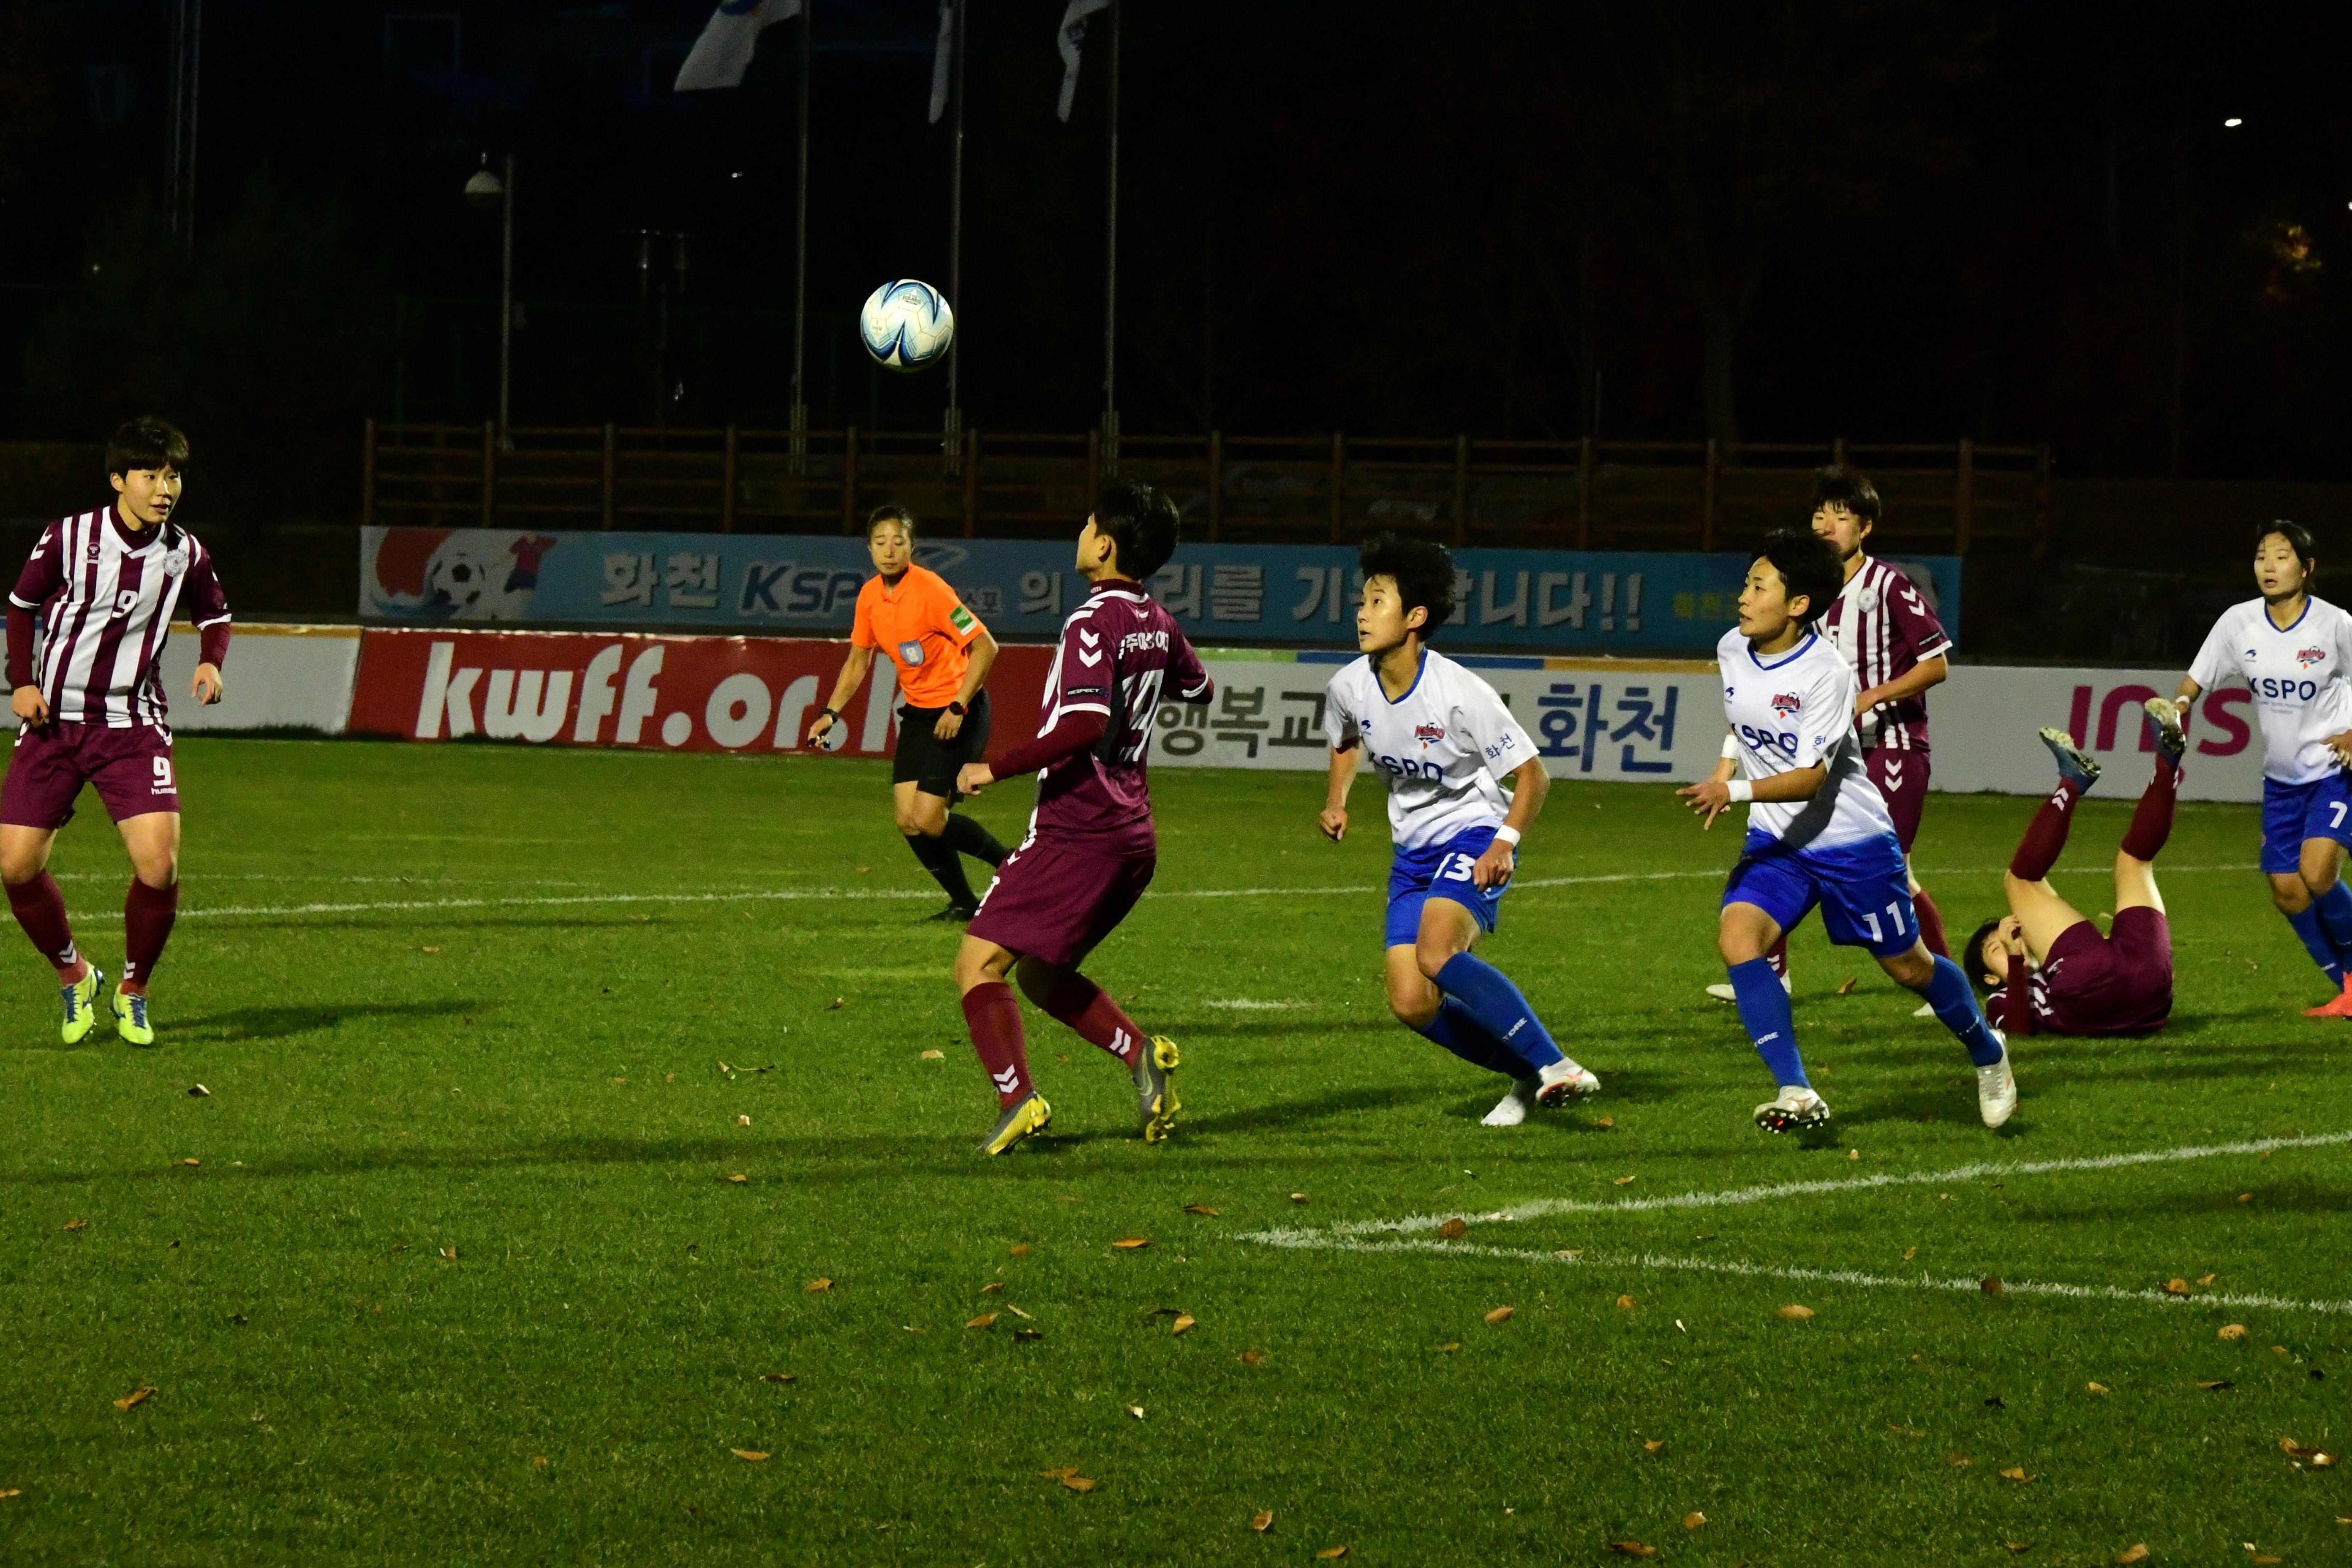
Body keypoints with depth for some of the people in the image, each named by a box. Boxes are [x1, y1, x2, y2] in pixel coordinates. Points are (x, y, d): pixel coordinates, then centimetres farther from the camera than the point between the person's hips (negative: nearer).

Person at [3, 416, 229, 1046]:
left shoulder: (184, 555, -2)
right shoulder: (68, 538, -7)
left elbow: (215, 615, 17)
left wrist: (212, 662, -4)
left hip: (133, 724, 0)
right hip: (54, 720, 0)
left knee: (159, 863, -17)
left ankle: (134, 993, 8)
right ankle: (73, 976, 20)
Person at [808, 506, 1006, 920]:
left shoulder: (929, 590, -21)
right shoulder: (870, 596, 2)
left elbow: (985, 647, -21)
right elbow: (858, 661, 17)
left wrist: (957, 709, -22)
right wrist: (831, 714, 9)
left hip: (959, 714, -7)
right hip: (917, 712, 7)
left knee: (928, 820, -13)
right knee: (907, 820, 0)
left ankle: (1010, 863, 8)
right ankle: (963, 904, 15)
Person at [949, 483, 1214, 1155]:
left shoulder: (1094, 623, -15)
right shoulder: (1158, 623, 11)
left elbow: (1084, 724, -27)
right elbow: (1197, 688, 30)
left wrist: (996, 769, -21)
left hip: (1076, 834, -9)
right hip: (1133, 839, 9)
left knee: (979, 962, -8)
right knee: (1040, 975, 20)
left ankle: (1017, 1096, -25)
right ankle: (1142, 1053, 1)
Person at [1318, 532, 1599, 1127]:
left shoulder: (1460, 694, -22)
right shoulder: (1350, 687, -5)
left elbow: (1531, 775, -13)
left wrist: (1505, 843, -27)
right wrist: (1336, 801, 5)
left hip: (1474, 839, -7)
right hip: (1414, 850, 7)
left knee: (1437, 955, -33)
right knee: (1412, 1004, -6)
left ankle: (1555, 1066, -25)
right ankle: (1528, 1074, 14)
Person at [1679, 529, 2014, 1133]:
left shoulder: (1826, 673, -24)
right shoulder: (1732, 651, -4)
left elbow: (1811, 777, -28)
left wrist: (1737, 791, -39)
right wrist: (1725, 769, 11)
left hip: (1851, 840, -5)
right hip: (1775, 840, 5)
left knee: (1907, 966, 10)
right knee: (1737, 937, -21)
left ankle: (1987, 1053, 40)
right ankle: (1796, 1094, -20)